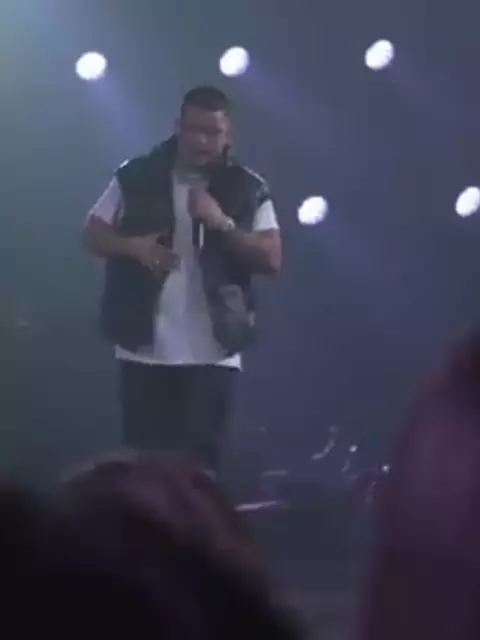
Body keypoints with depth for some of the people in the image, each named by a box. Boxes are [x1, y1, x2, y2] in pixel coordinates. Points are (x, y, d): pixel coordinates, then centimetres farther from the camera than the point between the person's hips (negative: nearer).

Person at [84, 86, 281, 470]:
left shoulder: (249, 190, 2)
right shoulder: (137, 177, 3)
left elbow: (272, 259, -5)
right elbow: (94, 235, 8)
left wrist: (222, 223, -17)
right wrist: (132, 245, -13)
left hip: (212, 355, -1)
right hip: (144, 351, 1)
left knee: (200, 462, 0)